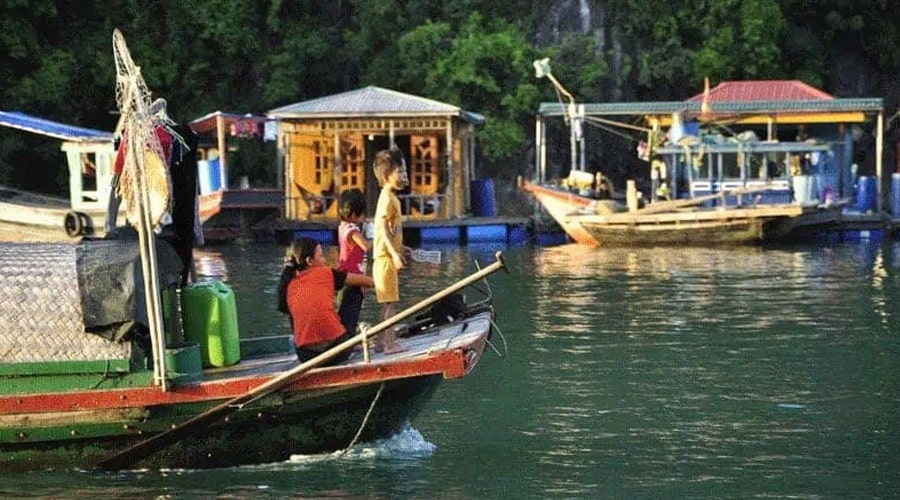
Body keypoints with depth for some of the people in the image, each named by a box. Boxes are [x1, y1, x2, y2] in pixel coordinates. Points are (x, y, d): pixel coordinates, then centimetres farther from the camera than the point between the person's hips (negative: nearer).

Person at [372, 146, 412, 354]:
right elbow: (383, 229, -23)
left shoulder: (390, 198, 16)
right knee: (389, 302, -7)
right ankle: (389, 343, -6)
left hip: (387, 257, 10)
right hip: (385, 258, -10)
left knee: (387, 303, 14)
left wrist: (399, 248, 30)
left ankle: (381, 342, 19)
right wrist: (394, 254, -29)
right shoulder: (388, 199, -15)